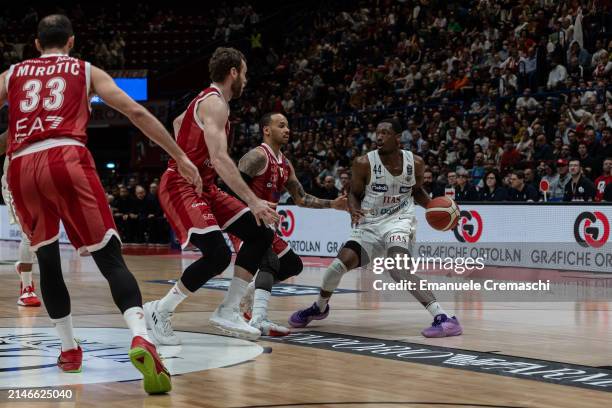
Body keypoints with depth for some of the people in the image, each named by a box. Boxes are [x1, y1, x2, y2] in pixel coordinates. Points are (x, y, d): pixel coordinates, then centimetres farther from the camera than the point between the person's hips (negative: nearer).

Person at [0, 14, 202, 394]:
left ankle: (70, 349, 22)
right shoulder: (86, 71, 21)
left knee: (47, 262, 21)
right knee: (111, 259, -7)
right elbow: (137, 113, 13)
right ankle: (141, 339, -28)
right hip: (67, 158, -2)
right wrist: (180, 157, 15)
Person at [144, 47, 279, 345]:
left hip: (202, 186, 10)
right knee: (218, 254, -25)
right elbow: (219, 159, -29)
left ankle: (228, 312, 6)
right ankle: (159, 313, -9)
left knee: (261, 234, 3)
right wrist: (253, 201, -32)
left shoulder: (207, 99, 15)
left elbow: (178, 122, 37)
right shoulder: (215, 103, -16)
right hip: (181, 187, -10)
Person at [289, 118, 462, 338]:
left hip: (399, 220, -2)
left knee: (398, 267, -30)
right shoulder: (364, 163, -10)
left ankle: (442, 317, -29)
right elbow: (354, 193, 4)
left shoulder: (415, 162, -4)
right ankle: (319, 307, 19)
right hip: (370, 223, 2)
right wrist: (353, 211, -18)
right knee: (342, 262, -13)